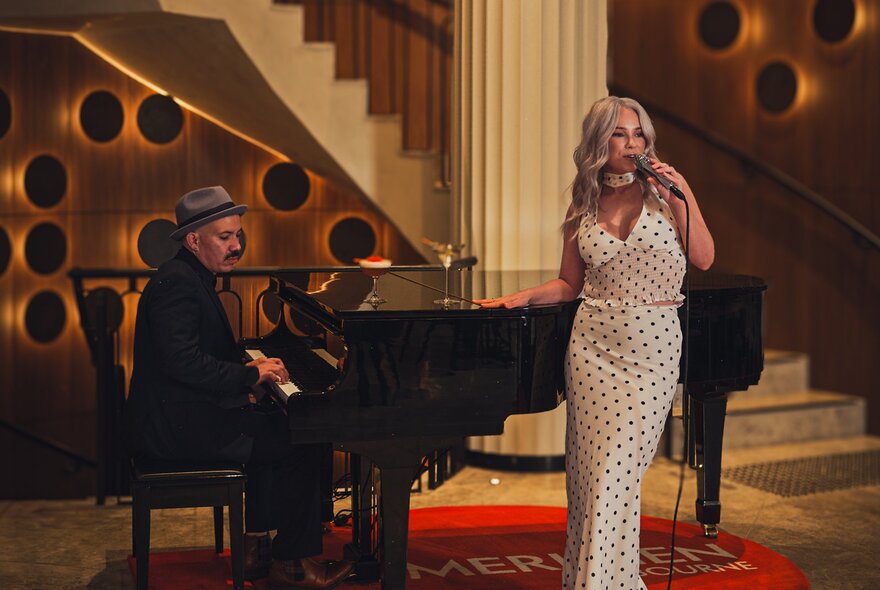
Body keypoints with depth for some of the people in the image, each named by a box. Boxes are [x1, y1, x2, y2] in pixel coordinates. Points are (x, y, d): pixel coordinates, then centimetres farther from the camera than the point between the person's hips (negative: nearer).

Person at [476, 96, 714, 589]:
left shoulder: (665, 191, 1)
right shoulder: (583, 208, 8)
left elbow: (705, 259, -6)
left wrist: (683, 197, -13)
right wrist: (522, 297, -1)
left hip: (654, 346, -2)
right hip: (594, 345, 3)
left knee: (617, 472, -7)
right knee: (592, 469, 4)